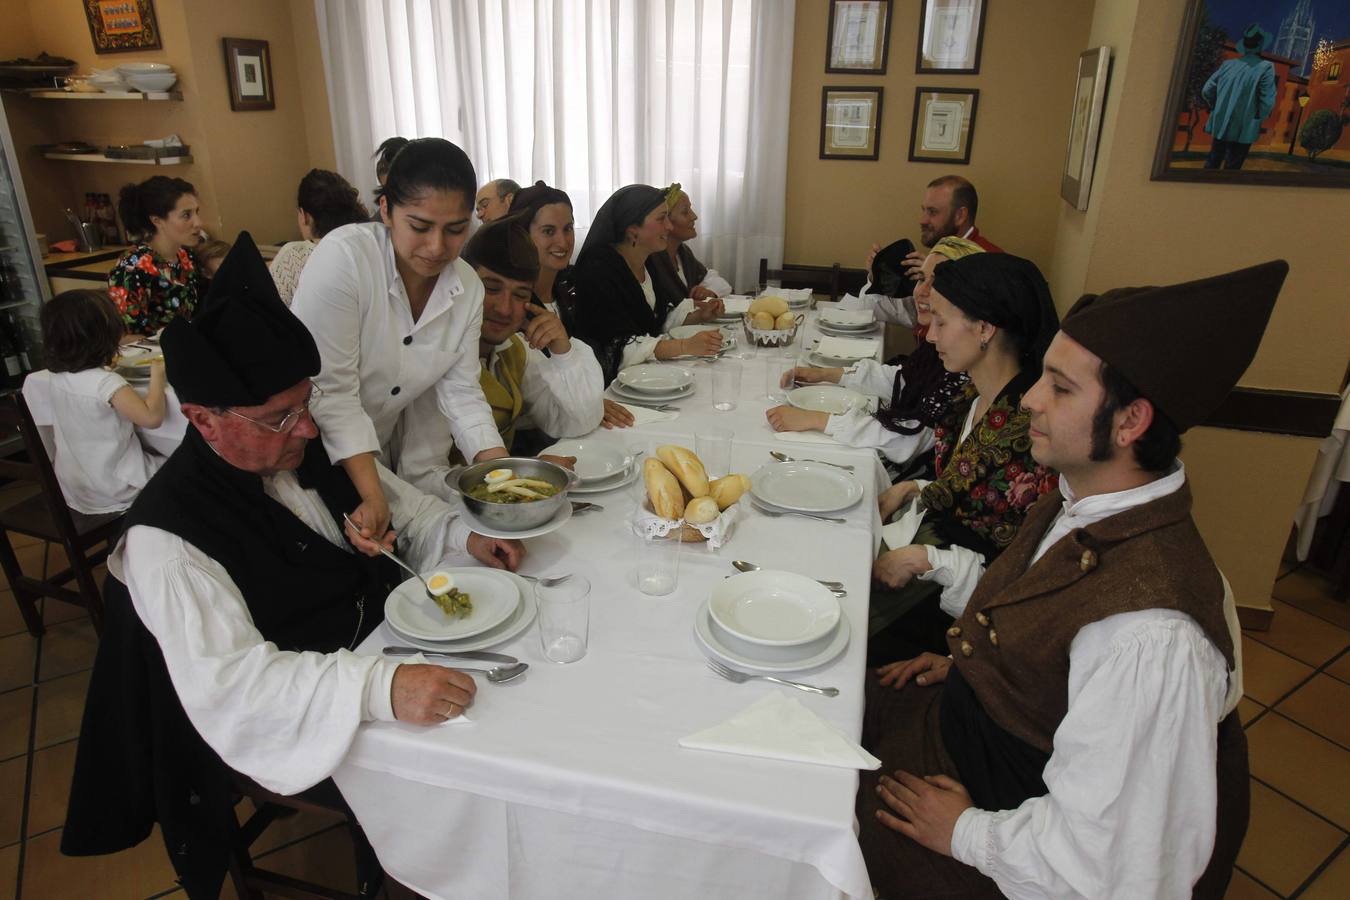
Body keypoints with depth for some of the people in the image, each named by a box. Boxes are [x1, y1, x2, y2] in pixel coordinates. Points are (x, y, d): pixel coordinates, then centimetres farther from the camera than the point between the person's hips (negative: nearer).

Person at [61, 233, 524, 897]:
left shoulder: (308, 446, -1)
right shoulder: (166, 537, -22)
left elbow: (395, 500, 13)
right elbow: (228, 680, -29)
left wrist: (462, 536, -6)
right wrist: (379, 687, -42)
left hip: (387, 637, 7)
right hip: (307, 726, -7)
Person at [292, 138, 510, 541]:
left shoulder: (468, 287, -7)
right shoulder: (342, 258, -23)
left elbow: (459, 390, -7)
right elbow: (331, 392, -24)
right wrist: (372, 496, -30)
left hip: (391, 449, 5)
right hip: (318, 448, -5)